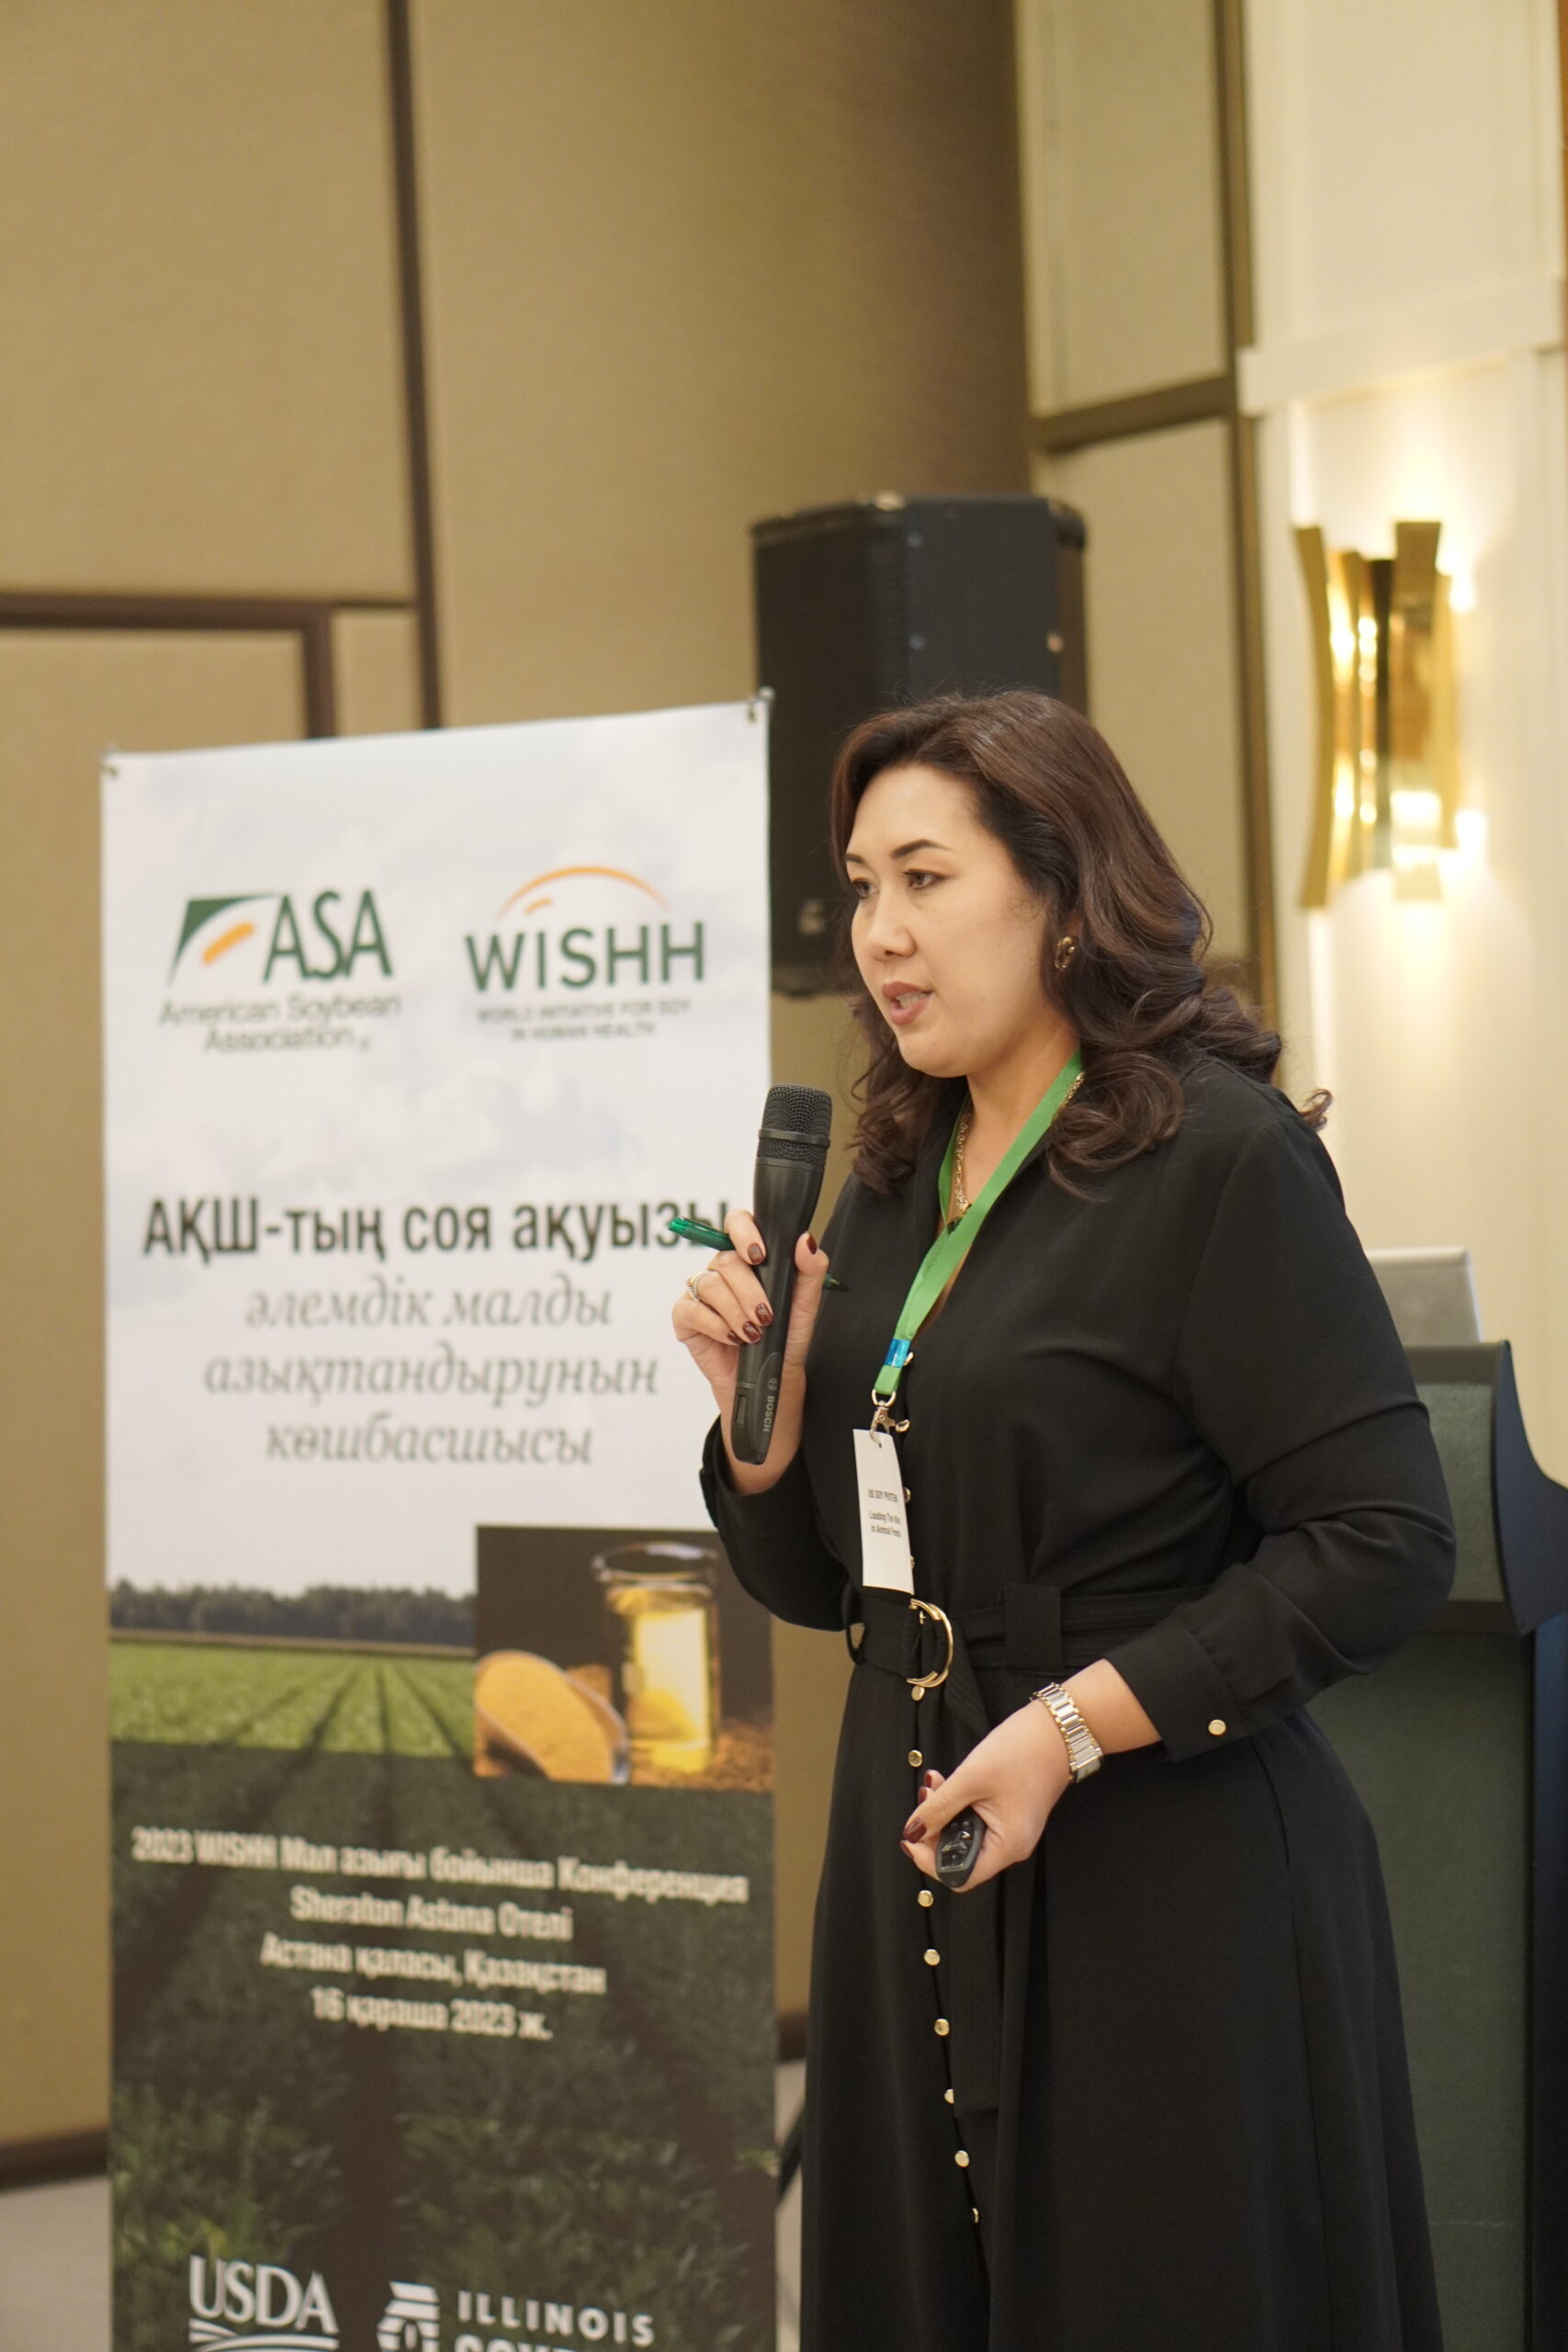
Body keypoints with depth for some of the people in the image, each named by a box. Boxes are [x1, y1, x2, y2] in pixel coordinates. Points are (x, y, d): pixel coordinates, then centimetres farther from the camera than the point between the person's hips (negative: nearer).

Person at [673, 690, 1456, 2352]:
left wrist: (1076, 1725, -20)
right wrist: (763, 1403, -2)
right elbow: (815, 1585, 17)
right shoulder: (897, 1185, 12)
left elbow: (1384, 1544, -16)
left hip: (1165, 1893, -7)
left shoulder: (1220, 1157, -11)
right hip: (915, 1865, 7)